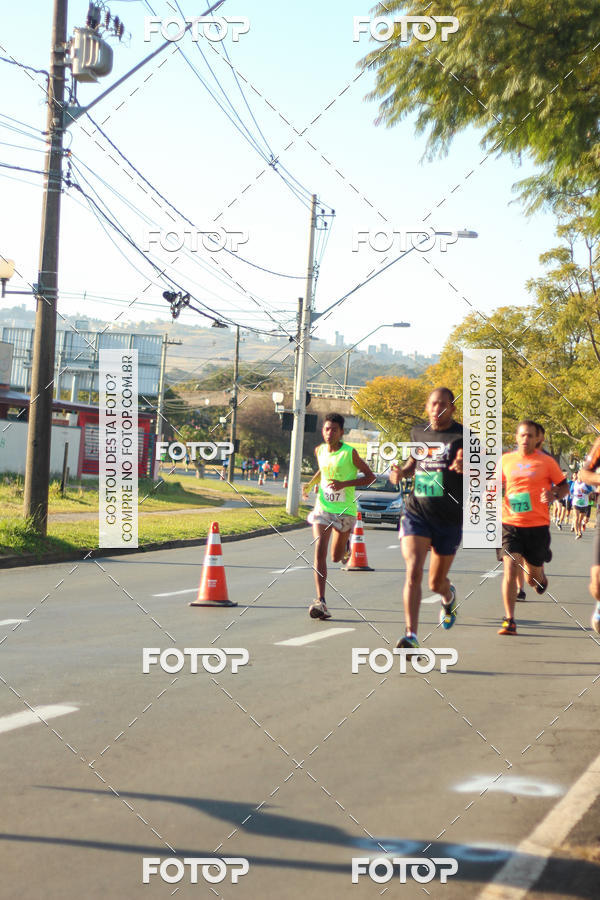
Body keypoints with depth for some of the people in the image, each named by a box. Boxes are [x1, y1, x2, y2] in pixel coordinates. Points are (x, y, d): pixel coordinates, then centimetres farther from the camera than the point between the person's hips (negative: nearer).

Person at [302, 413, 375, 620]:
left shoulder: (349, 453, -13)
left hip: (345, 510, -2)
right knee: (320, 551, -16)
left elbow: (370, 477, -9)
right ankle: (320, 602, -19)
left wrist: (344, 484, -21)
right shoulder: (319, 451, 1)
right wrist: (310, 484, 4)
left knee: (336, 557, 11)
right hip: (323, 508, 2)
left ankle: (345, 542, 49)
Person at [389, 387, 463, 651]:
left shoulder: (463, 436, -6)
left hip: (449, 519, -2)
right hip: (417, 512, 2)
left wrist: (466, 467, -32)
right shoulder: (418, 432, 7)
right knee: (413, 571, -19)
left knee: (436, 582, 12)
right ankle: (411, 635, -22)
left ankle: (448, 596, 50)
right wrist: (402, 472, 5)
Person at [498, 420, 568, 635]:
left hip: (538, 525, -1)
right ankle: (509, 620, -8)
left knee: (533, 578, 6)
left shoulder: (546, 461, 1)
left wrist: (553, 495, -13)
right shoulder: (506, 460, 7)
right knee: (510, 570, -14)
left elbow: (563, 486, 8)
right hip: (510, 523, 1)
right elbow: (499, 485, 21)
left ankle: (540, 576, 46)